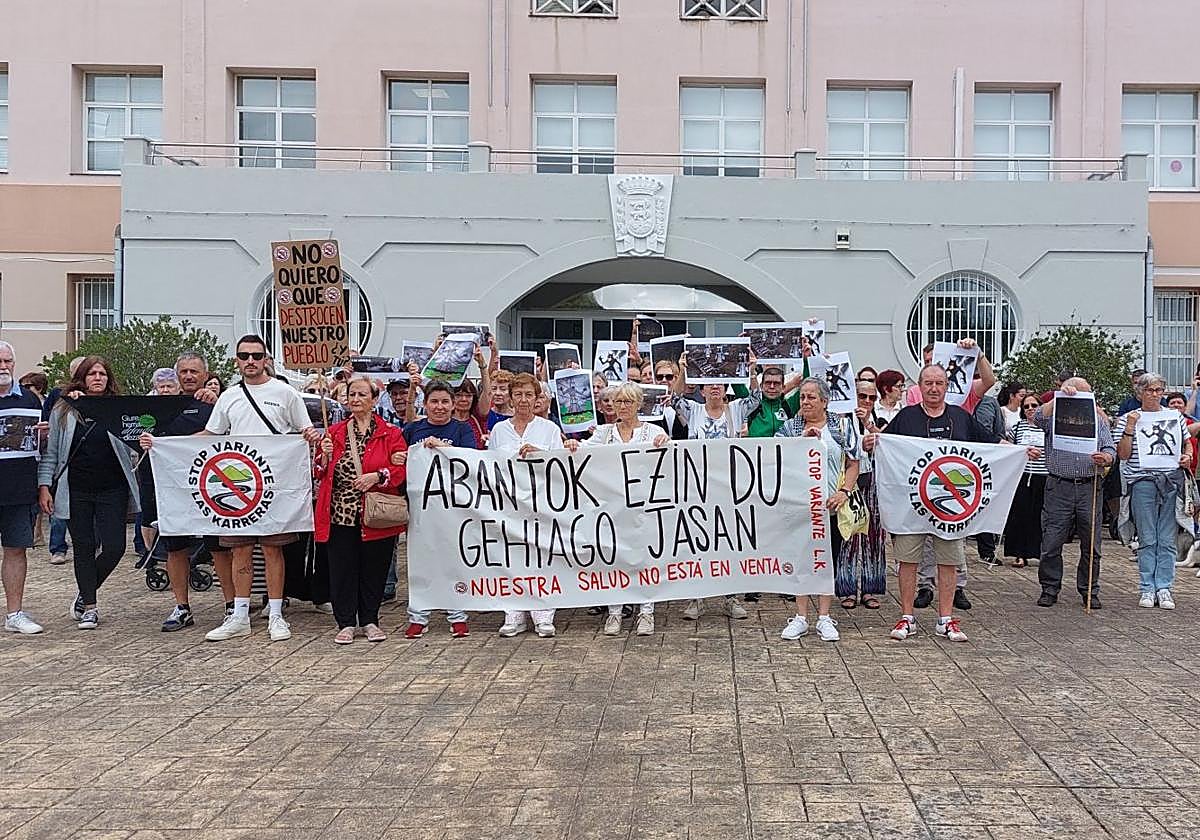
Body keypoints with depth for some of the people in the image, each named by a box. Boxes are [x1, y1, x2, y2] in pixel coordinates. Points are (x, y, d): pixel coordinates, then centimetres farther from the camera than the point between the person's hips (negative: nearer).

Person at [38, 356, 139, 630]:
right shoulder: (63, 411, 5)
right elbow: (50, 452, 8)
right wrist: (44, 485, 0)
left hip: (112, 489, 0)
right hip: (75, 491, 0)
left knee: (114, 547, -4)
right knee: (84, 549, 6)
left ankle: (85, 593, 22)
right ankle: (89, 607, 17)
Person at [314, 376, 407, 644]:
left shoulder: (390, 433, 3)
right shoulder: (334, 433, 11)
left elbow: (403, 470, -5)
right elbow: (320, 474, 12)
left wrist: (378, 476, -19)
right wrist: (324, 457, -8)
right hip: (340, 514, 2)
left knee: (374, 569, 7)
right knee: (342, 569, 4)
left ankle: (370, 621, 21)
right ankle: (346, 623, 15)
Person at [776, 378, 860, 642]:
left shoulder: (841, 427, 5)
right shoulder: (790, 427, 6)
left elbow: (853, 464, 5)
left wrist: (844, 492, -9)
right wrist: (803, 438, -17)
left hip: (830, 505, 0)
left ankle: (824, 618, 15)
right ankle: (800, 617, 14)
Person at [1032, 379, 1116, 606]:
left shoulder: (1098, 420, 15)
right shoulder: (1054, 416, 6)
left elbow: (1110, 449, 7)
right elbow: (1039, 417, -17)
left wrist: (1105, 458, -15)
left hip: (1090, 487, 2)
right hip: (1059, 487, -2)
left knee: (1091, 545, 6)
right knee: (1052, 542, 0)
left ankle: (1090, 591, 19)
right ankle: (1049, 589, 12)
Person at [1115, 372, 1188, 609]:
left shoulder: (1175, 416, 13)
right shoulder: (1128, 419, 3)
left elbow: (1186, 443, 24)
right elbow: (1123, 455, -2)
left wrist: (1186, 456, 3)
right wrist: (1130, 428, -12)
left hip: (1172, 481, 2)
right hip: (1143, 481, -2)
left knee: (1167, 540, 3)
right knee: (1147, 540, 1)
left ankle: (1164, 588, 8)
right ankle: (1147, 589, 8)